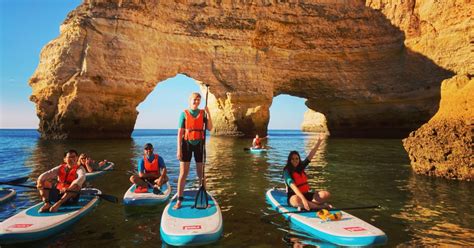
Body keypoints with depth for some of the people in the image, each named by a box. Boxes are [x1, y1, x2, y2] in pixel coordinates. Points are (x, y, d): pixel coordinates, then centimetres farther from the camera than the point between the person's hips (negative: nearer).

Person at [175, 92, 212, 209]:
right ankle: (179, 200, 9)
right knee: (183, 173, 0)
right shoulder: (184, 114, -1)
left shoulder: (203, 113, 4)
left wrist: (208, 113, -12)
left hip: (199, 144, 2)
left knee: (201, 173, 8)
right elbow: (180, 132, -4)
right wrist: (179, 149, -9)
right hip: (186, 144, -1)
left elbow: (209, 128, -6)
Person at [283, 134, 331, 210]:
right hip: (294, 196, -6)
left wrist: (319, 141, -10)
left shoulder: (301, 167, 7)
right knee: (296, 201, -41)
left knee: (326, 194, -13)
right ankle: (321, 206, -31)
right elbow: (293, 187, -26)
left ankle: (304, 205, -24)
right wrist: (303, 199, -39)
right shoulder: (287, 171, -12)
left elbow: (311, 155, 0)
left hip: (306, 194, 6)